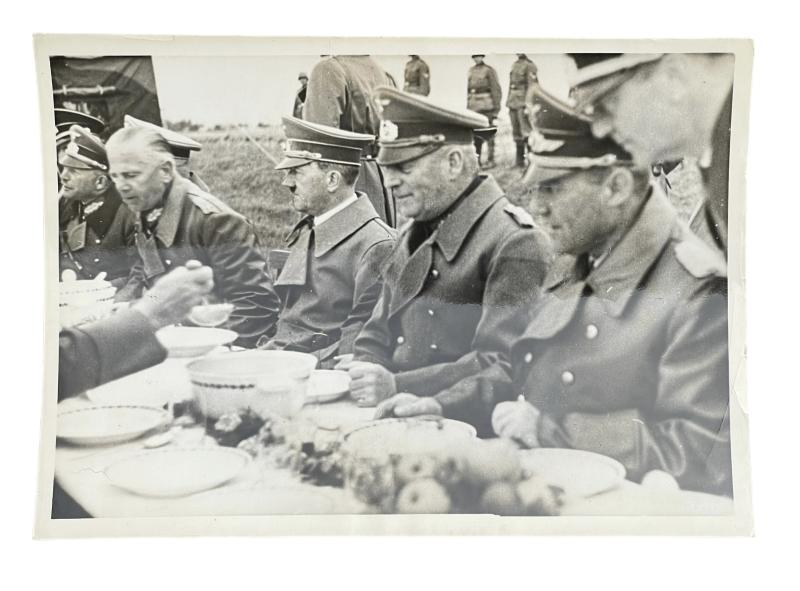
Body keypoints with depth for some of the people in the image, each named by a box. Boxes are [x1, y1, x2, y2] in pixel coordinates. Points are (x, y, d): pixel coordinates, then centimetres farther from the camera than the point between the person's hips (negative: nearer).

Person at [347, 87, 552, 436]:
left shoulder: (516, 243, -11)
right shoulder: (412, 237, 15)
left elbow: (503, 367, -17)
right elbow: (375, 339, 16)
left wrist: (398, 385, -22)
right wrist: (363, 376, -5)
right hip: (393, 420, 6)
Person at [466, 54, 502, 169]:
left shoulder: (489, 70, -5)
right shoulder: (471, 71, 14)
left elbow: (496, 90, -7)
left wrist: (496, 108, -11)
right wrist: (468, 107, 14)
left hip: (486, 107, -6)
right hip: (474, 107, 6)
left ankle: (490, 161, 2)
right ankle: (476, 159, 14)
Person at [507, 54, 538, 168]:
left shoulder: (530, 65, -7)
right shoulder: (514, 65, 17)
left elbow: (532, 87, -14)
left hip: (524, 104, -7)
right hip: (514, 103, 8)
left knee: (526, 132, -10)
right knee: (516, 133, 8)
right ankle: (519, 159, 14)